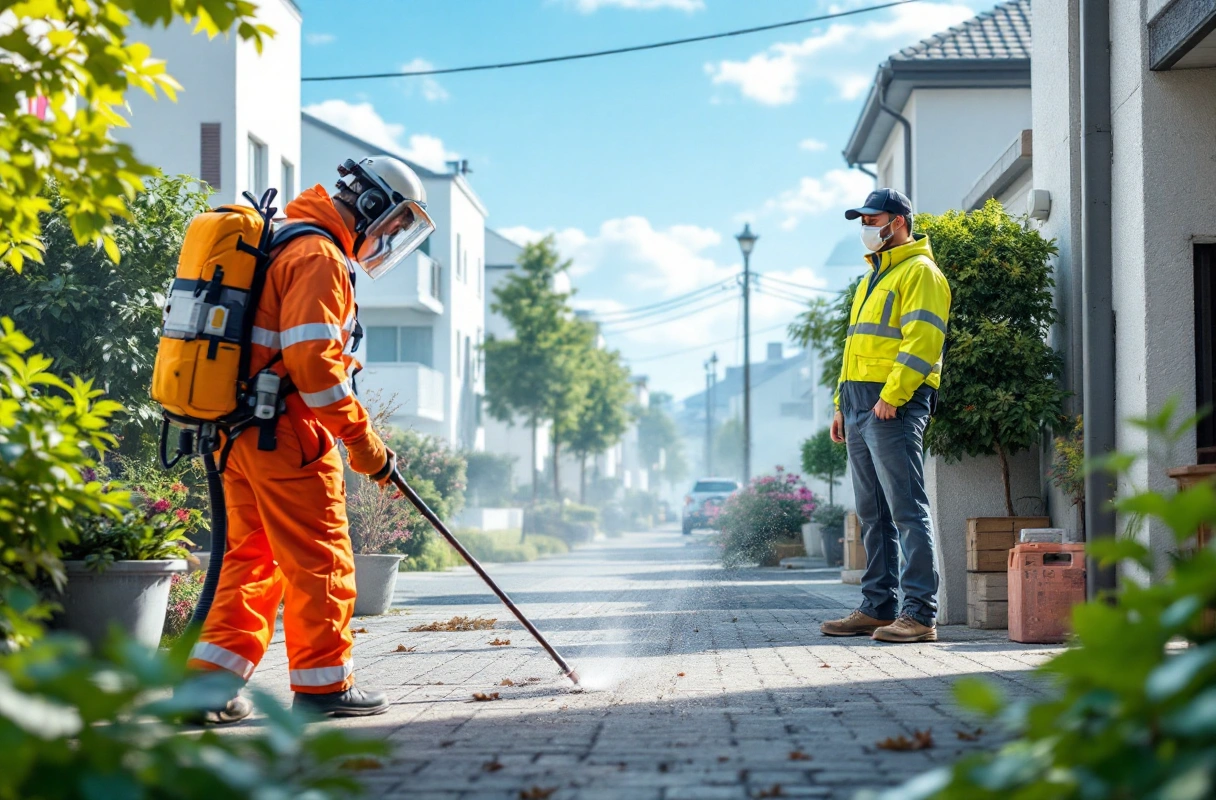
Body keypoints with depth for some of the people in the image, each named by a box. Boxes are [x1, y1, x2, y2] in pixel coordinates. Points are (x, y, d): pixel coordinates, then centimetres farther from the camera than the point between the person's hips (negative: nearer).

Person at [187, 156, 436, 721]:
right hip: (285, 434, -10)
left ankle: (210, 679, 9)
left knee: (249, 554, 13)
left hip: (237, 428, 10)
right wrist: (361, 437, -15)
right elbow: (313, 360, -21)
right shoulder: (318, 256, -12)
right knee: (321, 559, 1)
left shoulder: (278, 245, 21)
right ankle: (323, 684, 9)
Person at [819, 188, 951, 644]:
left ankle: (920, 615, -10)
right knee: (873, 516, 11)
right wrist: (842, 405, 20)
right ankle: (877, 608, 16)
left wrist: (892, 396, -22)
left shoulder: (919, 272, -5)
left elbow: (922, 341, -16)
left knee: (907, 511, -10)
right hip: (859, 408, 10)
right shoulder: (871, 281, 25)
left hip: (894, 407, -10)